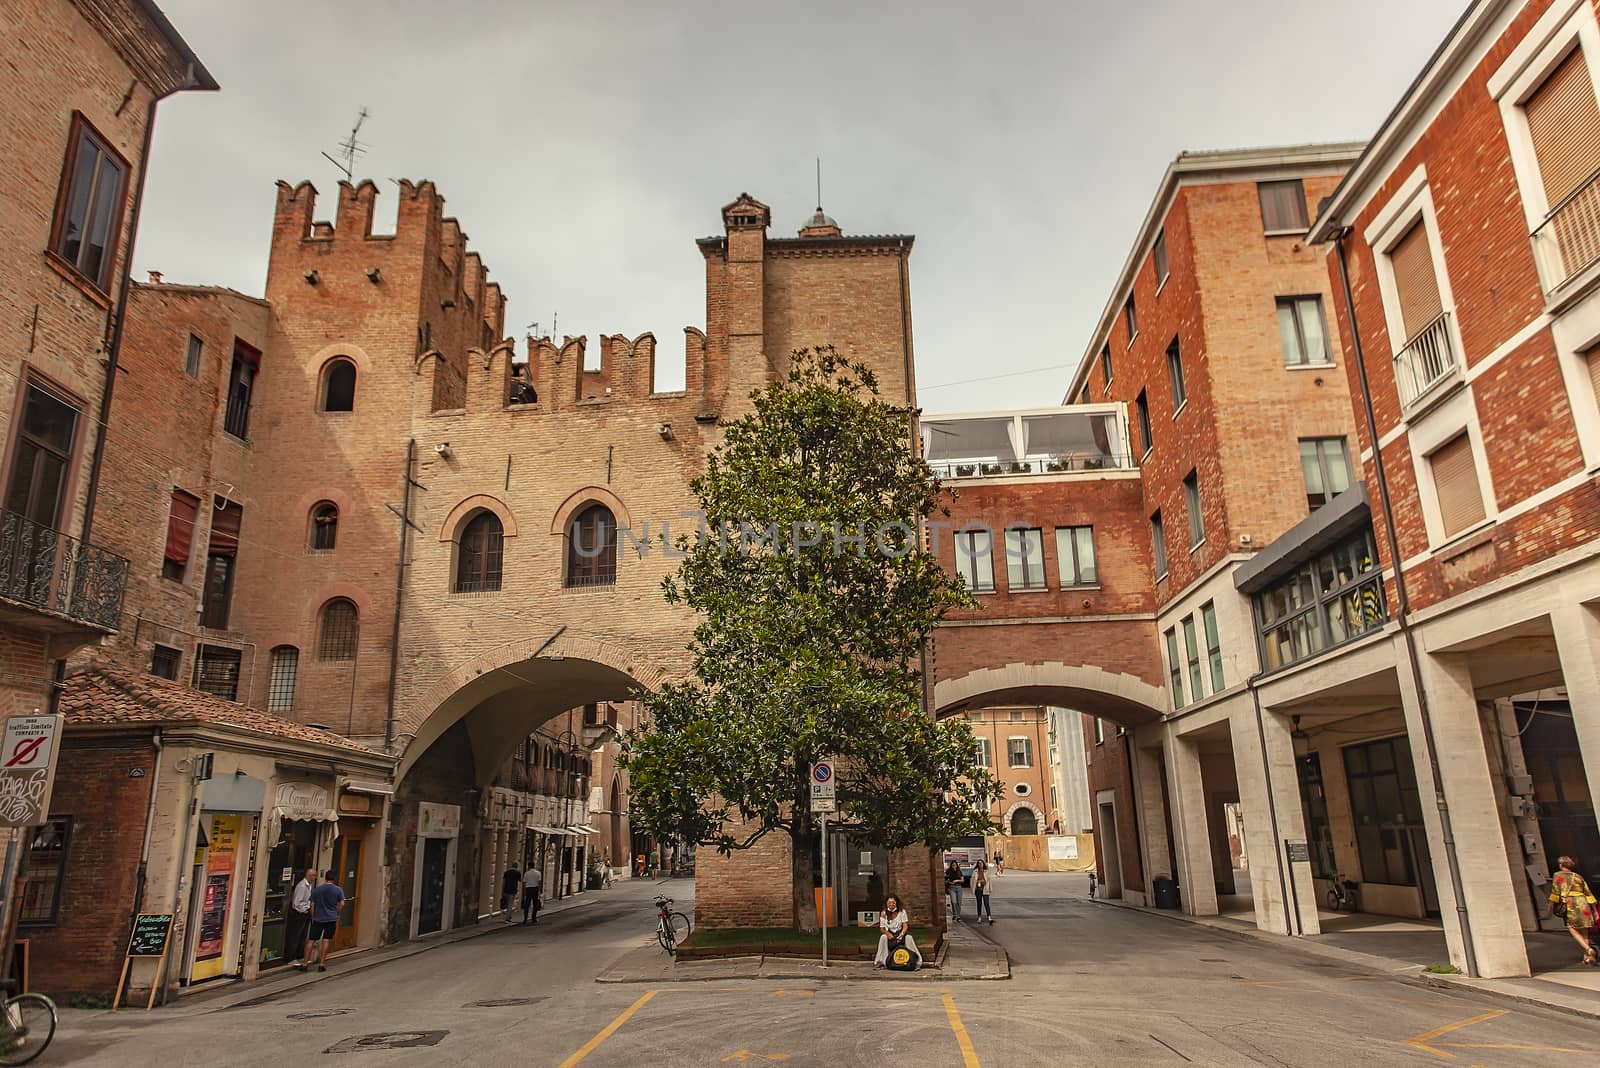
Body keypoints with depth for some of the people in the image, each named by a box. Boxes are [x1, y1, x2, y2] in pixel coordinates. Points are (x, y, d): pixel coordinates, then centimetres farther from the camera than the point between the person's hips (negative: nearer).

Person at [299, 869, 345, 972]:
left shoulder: (316, 890, -1)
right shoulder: (338, 890, -4)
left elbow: (312, 905, 2)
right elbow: (342, 904, -4)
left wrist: (313, 917, 14)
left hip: (318, 919, 1)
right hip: (331, 919, -1)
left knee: (312, 940, 8)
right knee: (326, 941, 5)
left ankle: (305, 963, 9)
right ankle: (322, 964, 5)